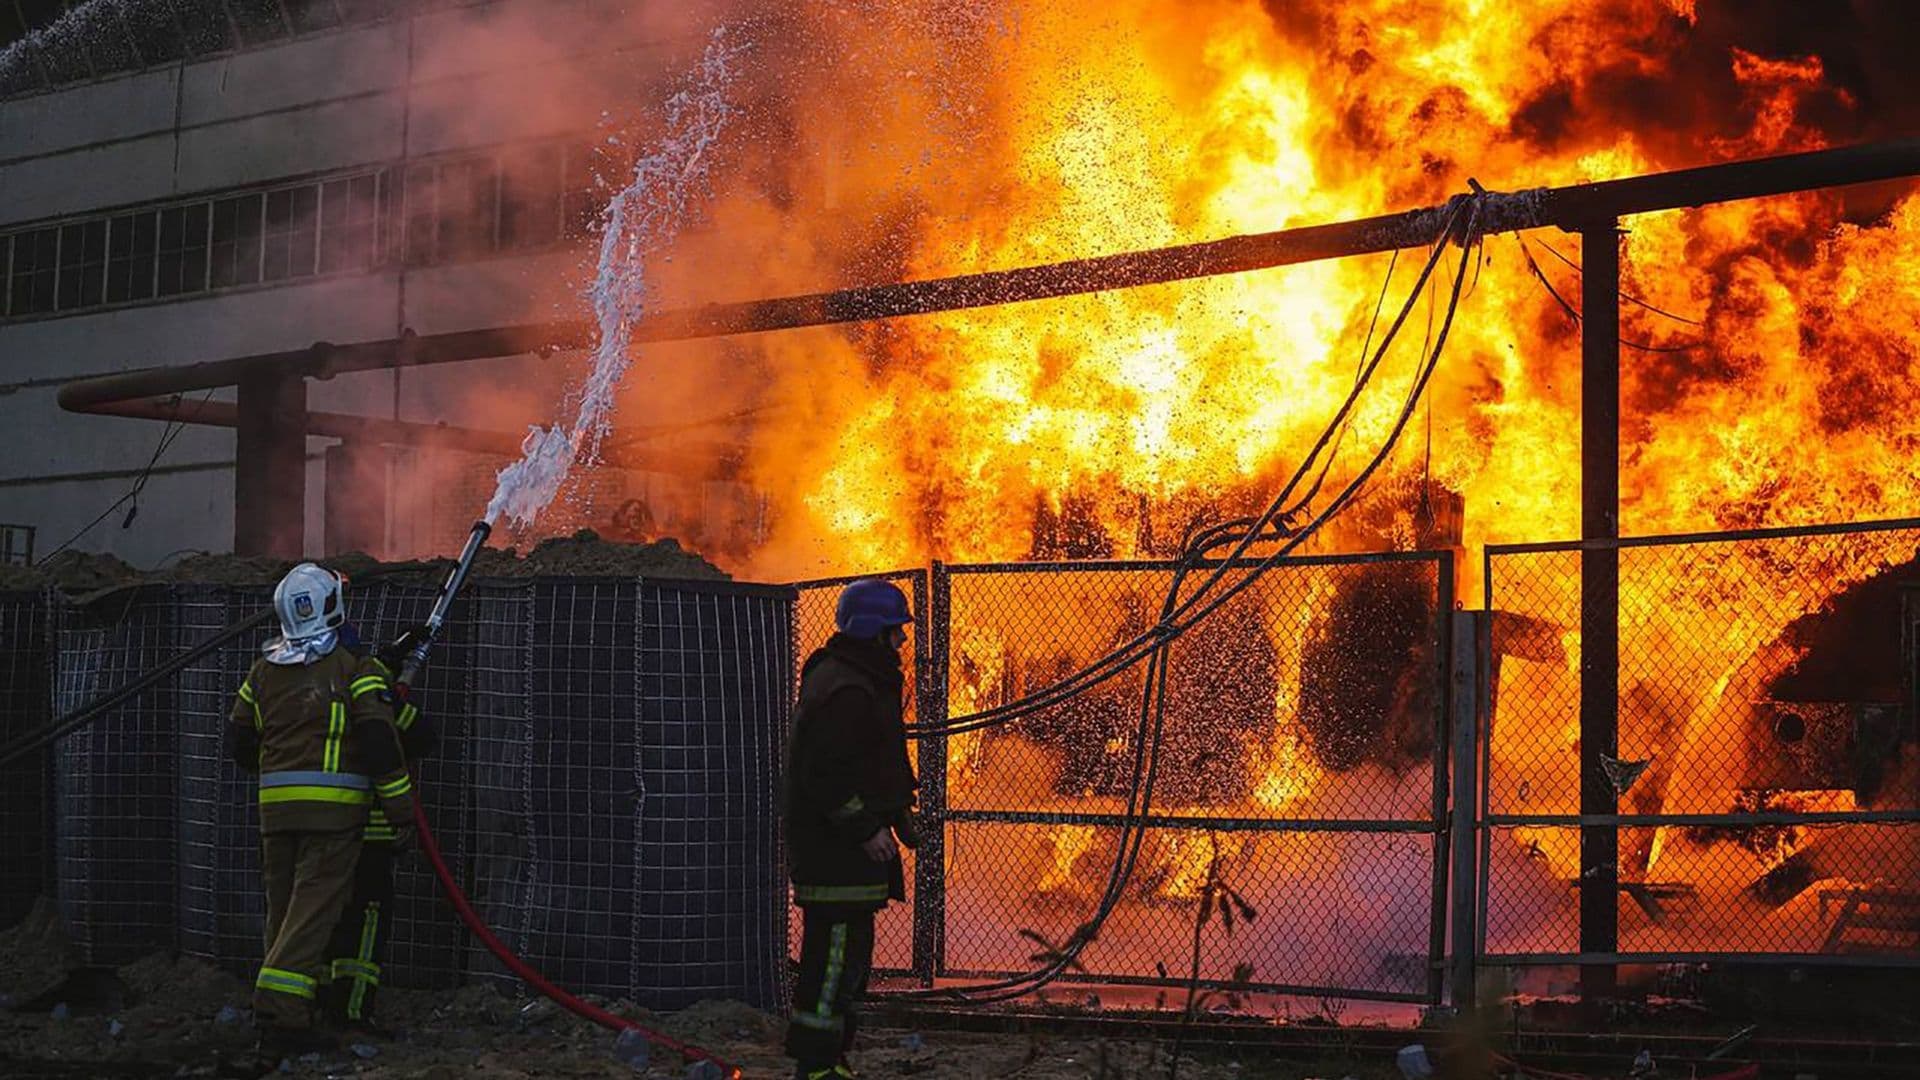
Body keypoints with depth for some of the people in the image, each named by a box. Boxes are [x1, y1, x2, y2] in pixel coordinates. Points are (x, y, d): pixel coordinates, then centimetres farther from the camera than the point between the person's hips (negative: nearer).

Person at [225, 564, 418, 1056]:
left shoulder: (264, 670, 10)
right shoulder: (353, 668, -6)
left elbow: (239, 742, 17)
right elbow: (379, 740, -11)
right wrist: (401, 807, -6)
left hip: (275, 807, 5)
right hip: (334, 810, -5)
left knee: (283, 909, 14)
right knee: (313, 910, -8)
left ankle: (283, 1013, 18)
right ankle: (281, 1013, -18)